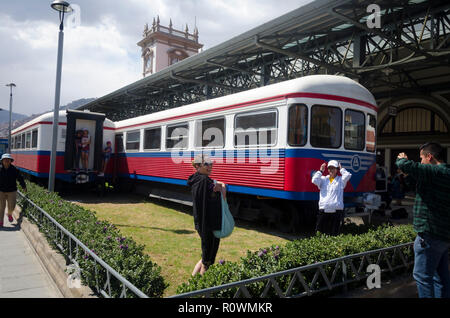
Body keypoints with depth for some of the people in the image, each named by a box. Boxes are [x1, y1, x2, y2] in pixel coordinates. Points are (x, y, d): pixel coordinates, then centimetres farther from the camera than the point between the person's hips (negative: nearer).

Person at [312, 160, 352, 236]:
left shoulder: (340, 180, 8)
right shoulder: (323, 179, 13)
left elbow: (347, 175, -10)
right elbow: (314, 180, -2)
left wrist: (341, 169, 6)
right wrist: (320, 171, 4)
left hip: (336, 210, -1)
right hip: (323, 209, 2)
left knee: (334, 234, 2)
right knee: (320, 232, 2)